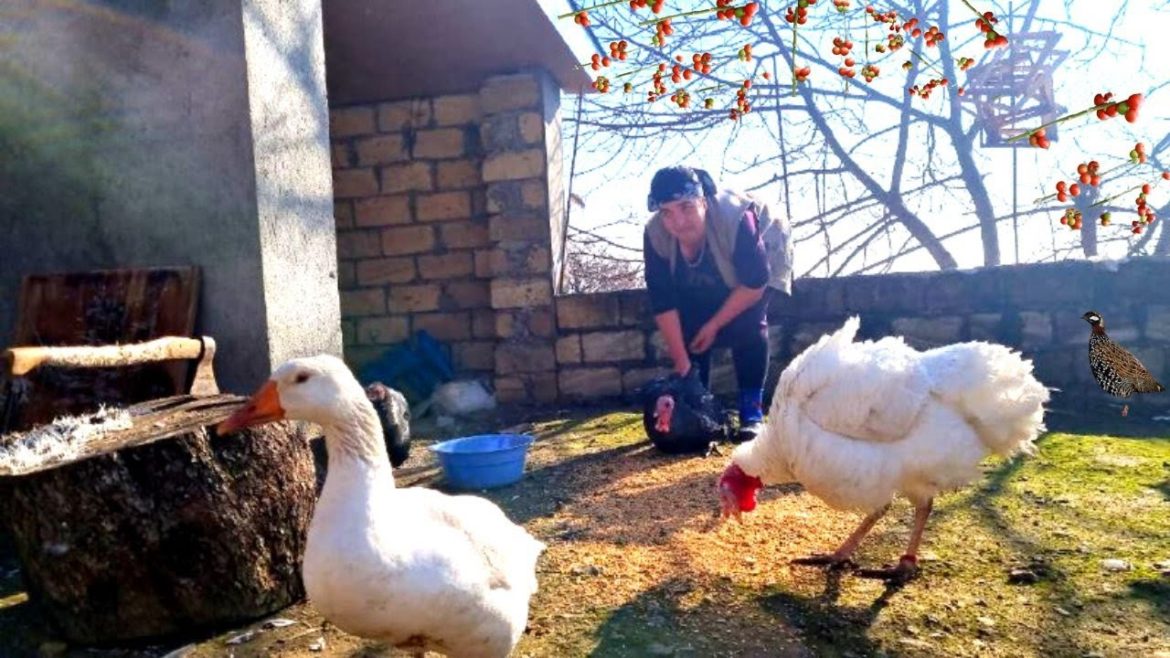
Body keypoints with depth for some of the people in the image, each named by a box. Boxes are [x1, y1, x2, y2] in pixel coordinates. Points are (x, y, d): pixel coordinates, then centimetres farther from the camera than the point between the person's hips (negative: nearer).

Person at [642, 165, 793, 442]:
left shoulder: (736, 219, -42)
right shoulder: (655, 235, -32)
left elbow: (755, 283, -30)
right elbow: (663, 302, -26)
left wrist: (714, 326, -23)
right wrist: (682, 363, -25)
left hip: (757, 263, -3)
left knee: (747, 325, -21)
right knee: (688, 329, -11)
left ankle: (752, 412, -13)